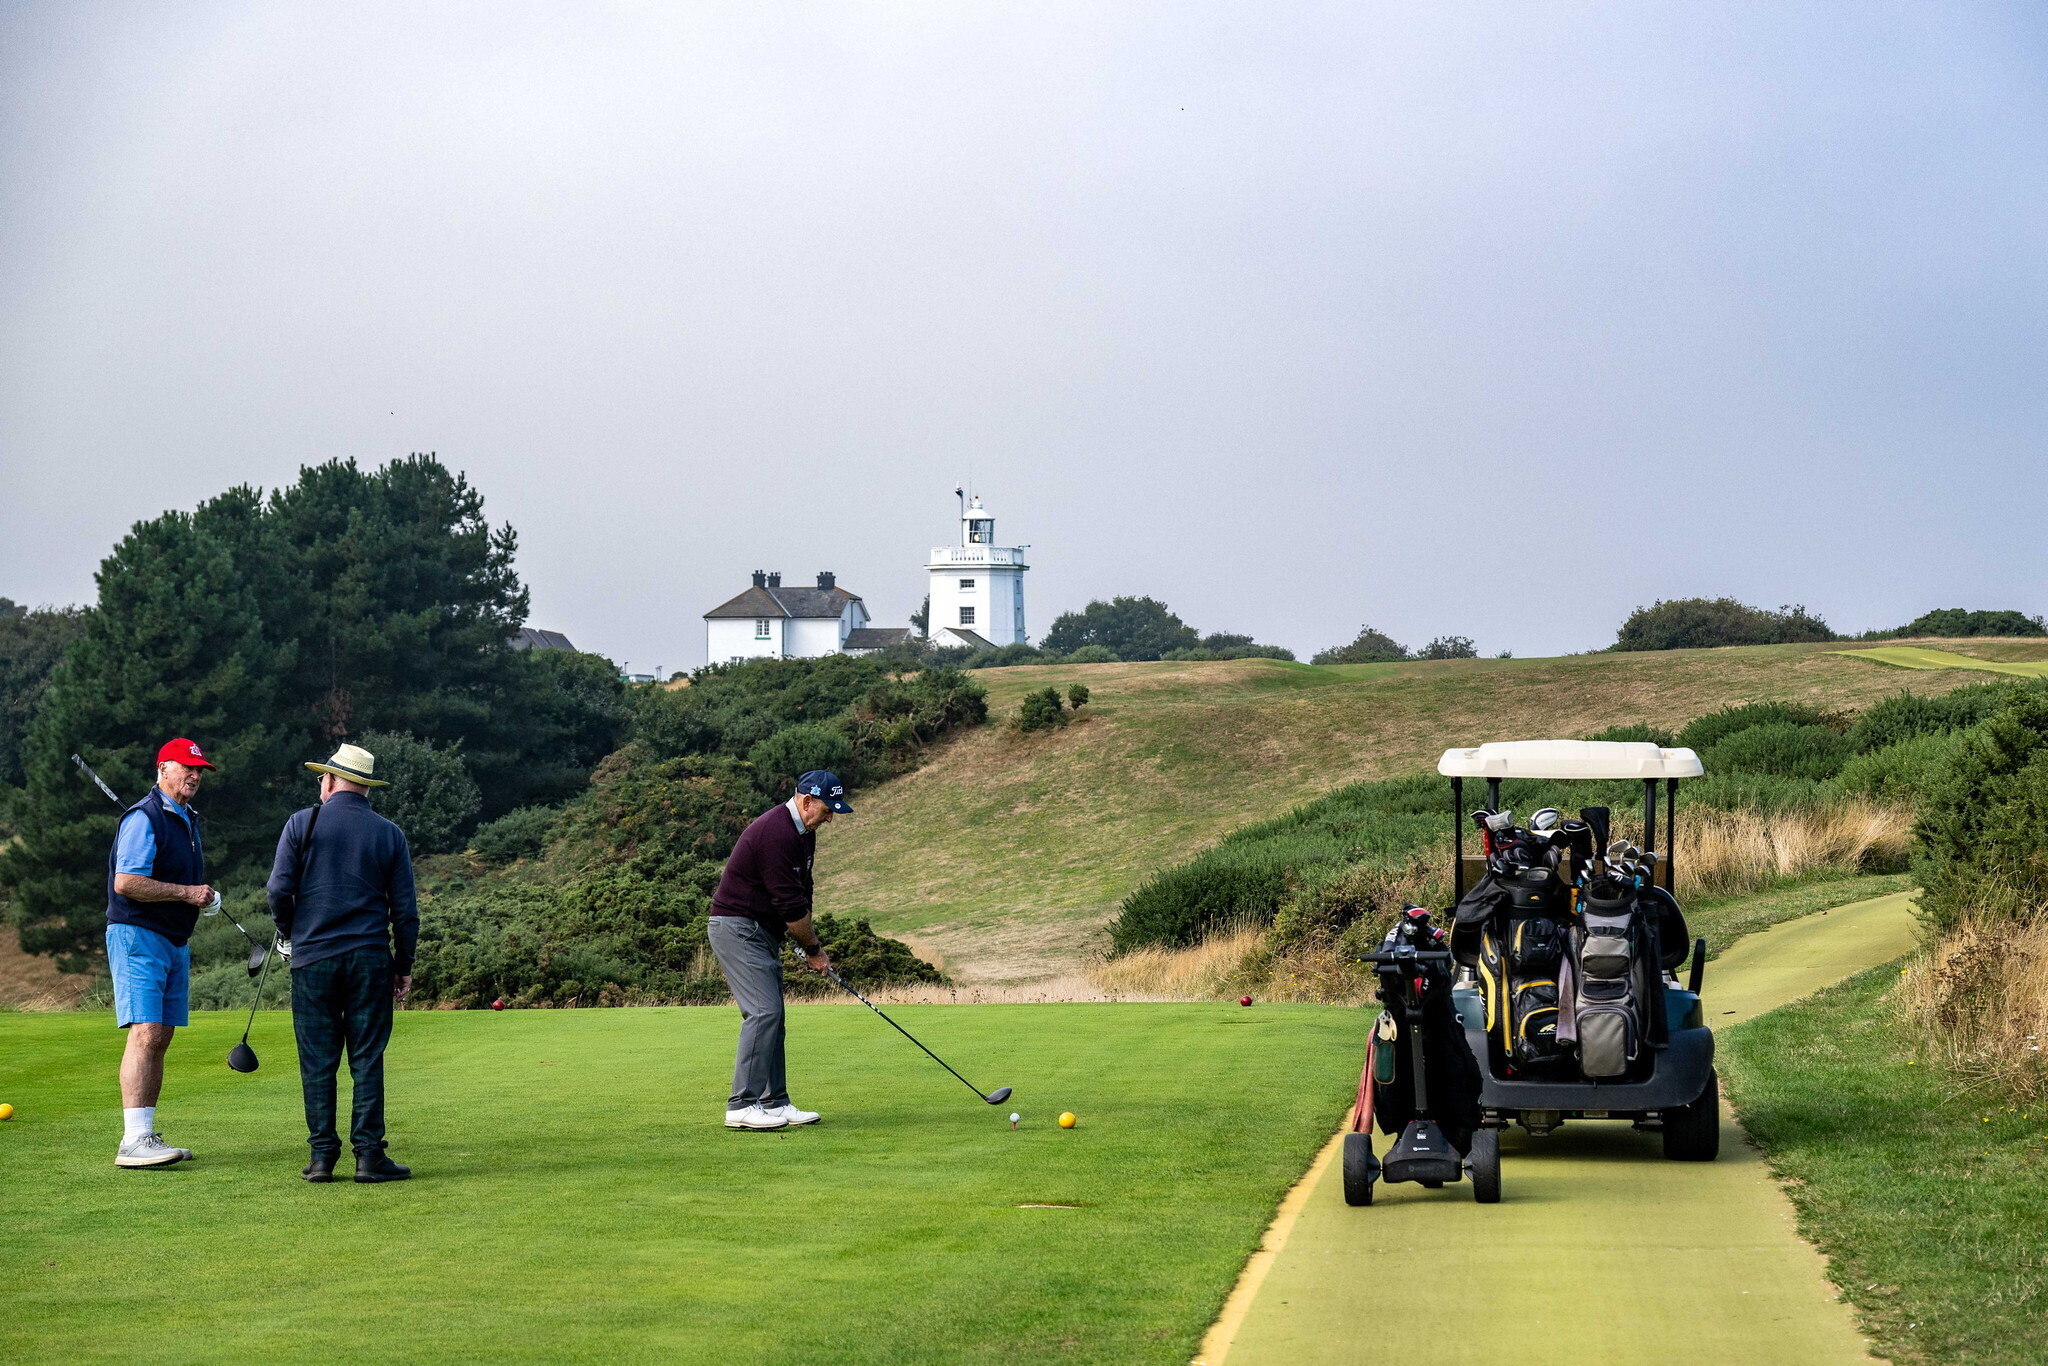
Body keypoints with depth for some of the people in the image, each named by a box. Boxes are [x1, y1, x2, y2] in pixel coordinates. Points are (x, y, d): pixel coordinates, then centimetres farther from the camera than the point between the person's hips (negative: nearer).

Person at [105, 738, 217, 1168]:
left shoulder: (187, 819, 18)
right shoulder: (144, 818, -13)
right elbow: (126, 882, -22)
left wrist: (203, 898, 11)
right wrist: (186, 893, -19)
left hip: (175, 942, 10)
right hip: (138, 938, -10)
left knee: (160, 1039, 8)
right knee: (145, 1035, -17)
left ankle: (145, 1136, 12)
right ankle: (133, 1141, -22)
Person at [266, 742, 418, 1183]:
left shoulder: (303, 824, 0)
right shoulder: (389, 834, 6)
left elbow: (279, 889, -6)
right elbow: (405, 909, 5)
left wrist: (287, 933, 13)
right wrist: (405, 966, 13)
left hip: (312, 959, -1)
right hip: (370, 959, 1)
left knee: (318, 1062, 4)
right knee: (367, 1060, 3)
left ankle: (322, 1155, 3)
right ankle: (368, 1154, -1)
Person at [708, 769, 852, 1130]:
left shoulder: (803, 833, 11)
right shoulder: (776, 834, -23)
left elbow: (800, 897, 17)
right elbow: (789, 904, -21)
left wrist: (810, 945, 9)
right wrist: (814, 949, -10)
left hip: (761, 932, 10)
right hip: (737, 928, -10)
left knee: (770, 1015, 7)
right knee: (763, 1012, -16)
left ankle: (774, 1103, 9)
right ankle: (742, 1107, -17)